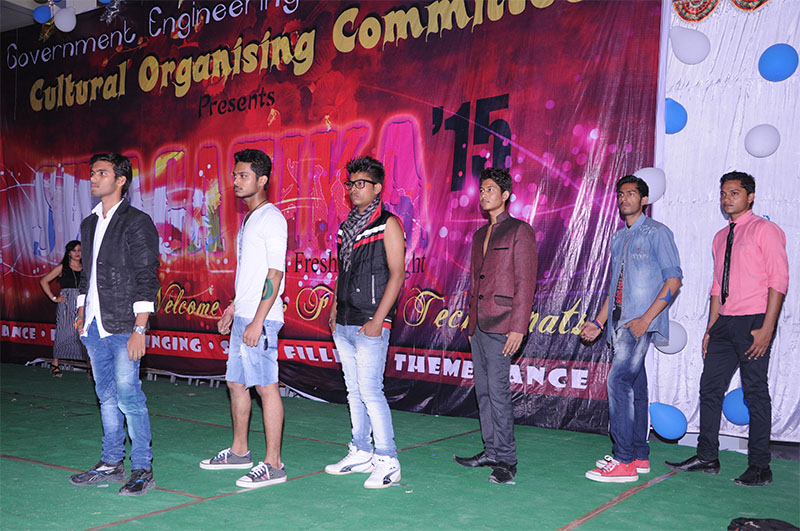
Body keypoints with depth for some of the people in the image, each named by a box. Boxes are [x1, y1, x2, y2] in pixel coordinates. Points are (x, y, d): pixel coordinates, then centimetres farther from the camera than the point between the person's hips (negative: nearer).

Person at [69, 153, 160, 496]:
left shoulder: (137, 223, -8)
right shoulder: (88, 225, 15)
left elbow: (147, 279, -12)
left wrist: (139, 329, -17)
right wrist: (82, 314, 15)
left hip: (123, 327, -7)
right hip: (94, 327, 7)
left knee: (128, 396, -7)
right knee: (107, 397, 13)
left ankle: (142, 469, 3)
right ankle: (111, 464, 22)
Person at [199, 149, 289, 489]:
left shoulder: (271, 218, -11)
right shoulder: (249, 219, 19)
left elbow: (275, 274, -18)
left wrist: (258, 320, -22)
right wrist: (233, 307, 22)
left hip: (260, 319, -10)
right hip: (243, 316, 10)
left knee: (266, 385, -6)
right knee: (236, 382, 15)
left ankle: (273, 464, 0)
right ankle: (239, 452, 28)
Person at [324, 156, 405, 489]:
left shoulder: (388, 224, -6)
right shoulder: (347, 226, 16)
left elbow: (397, 274, -13)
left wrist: (378, 319, -18)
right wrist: (334, 310, 14)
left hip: (369, 325, -8)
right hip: (343, 325, 8)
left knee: (370, 391, -9)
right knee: (354, 391, 12)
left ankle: (387, 462, -2)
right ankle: (362, 453, 22)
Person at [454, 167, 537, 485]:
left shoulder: (519, 231, -4)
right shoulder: (480, 235, 19)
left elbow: (525, 283, -10)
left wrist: (518, 327, -16)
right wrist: (470, 322, 17)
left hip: (500, 326, -8)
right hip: (478, 326, 8)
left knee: (497, 390, -9)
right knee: (482, 390, 10)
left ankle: (506, 460, -1)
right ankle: (491, 452, 19)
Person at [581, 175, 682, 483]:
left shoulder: (656, 233, -3)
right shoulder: (618, 239, 20)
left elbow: (674, 279, -10)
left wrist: (646, 318, -18)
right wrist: (599, 322, 16)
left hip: (640, 321, -8)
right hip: (619, 320, 8)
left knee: (619, 380, -15)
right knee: (635, 385, 10)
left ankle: (624, 461, -12)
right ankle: (639, 455, 17)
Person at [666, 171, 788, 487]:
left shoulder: (765, 230, -3)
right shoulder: (720, 238, 18)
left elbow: (779, 281, -10)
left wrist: (766, 329, -17)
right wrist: (711, 329, 14)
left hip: (753, 323, -7)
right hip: (725, 323, 7)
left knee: (755, 392, -2)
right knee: (710, 387, 6)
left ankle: (759, 468, 7)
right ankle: (707, 458, 16)